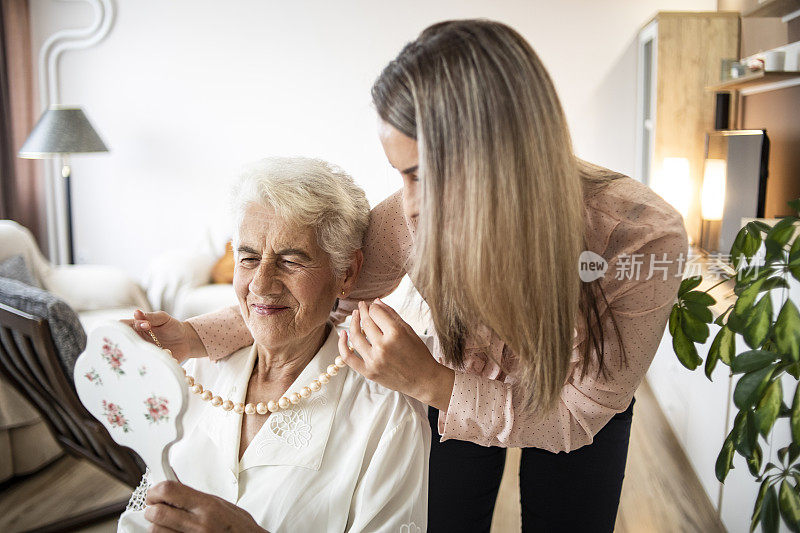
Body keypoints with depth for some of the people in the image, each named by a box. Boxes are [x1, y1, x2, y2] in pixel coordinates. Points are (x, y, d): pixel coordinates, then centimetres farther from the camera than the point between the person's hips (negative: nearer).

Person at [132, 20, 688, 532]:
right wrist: (198, 335, -22)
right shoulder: (414, 214, -32)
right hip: (459, 385, 1)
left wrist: (429, 383, -40)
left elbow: (579, 413, -28)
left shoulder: (644, 238, -37)